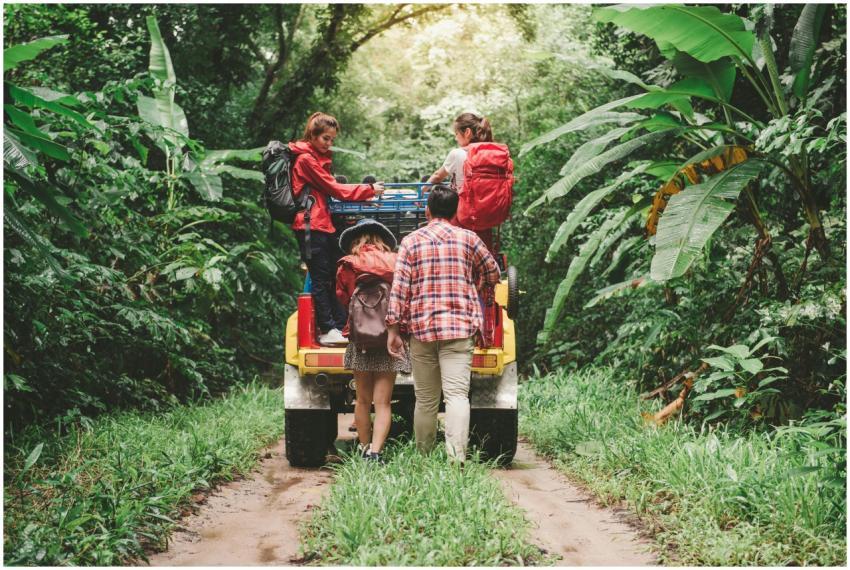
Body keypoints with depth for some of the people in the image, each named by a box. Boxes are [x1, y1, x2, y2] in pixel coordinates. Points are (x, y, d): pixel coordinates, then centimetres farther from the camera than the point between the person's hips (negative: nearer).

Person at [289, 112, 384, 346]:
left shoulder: (319, 158, 20)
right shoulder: (306, 159, -10)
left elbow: (329, 189, 18)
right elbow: (333, 188, -11)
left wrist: (363, 196, 9)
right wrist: (368, 190, -7)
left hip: (324, 224, 10)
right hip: (311, 226, -10)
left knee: (336, 275, 9)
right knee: (321, 279, -6)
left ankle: (342, 326, 13)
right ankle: (327, 330, -3)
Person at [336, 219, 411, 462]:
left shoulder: (346, 265, 2)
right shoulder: (395, 263, 2)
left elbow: (342, 299, 11)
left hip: (359, 340, 1)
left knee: (363, 401, 12)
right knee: (382, 403, 0)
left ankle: (365, 449, 18)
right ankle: (375, 452, -10)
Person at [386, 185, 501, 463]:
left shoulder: (411, 241, 5)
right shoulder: (468, 239, 6)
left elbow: (399, 288, -1)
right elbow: (492, 275, 18)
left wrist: (393, 329, 1)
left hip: (421, 328, 1)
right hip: (460, 327, -1)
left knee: (425, 399, 9)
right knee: (457, 394, -8)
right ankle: (456, 459, -22)